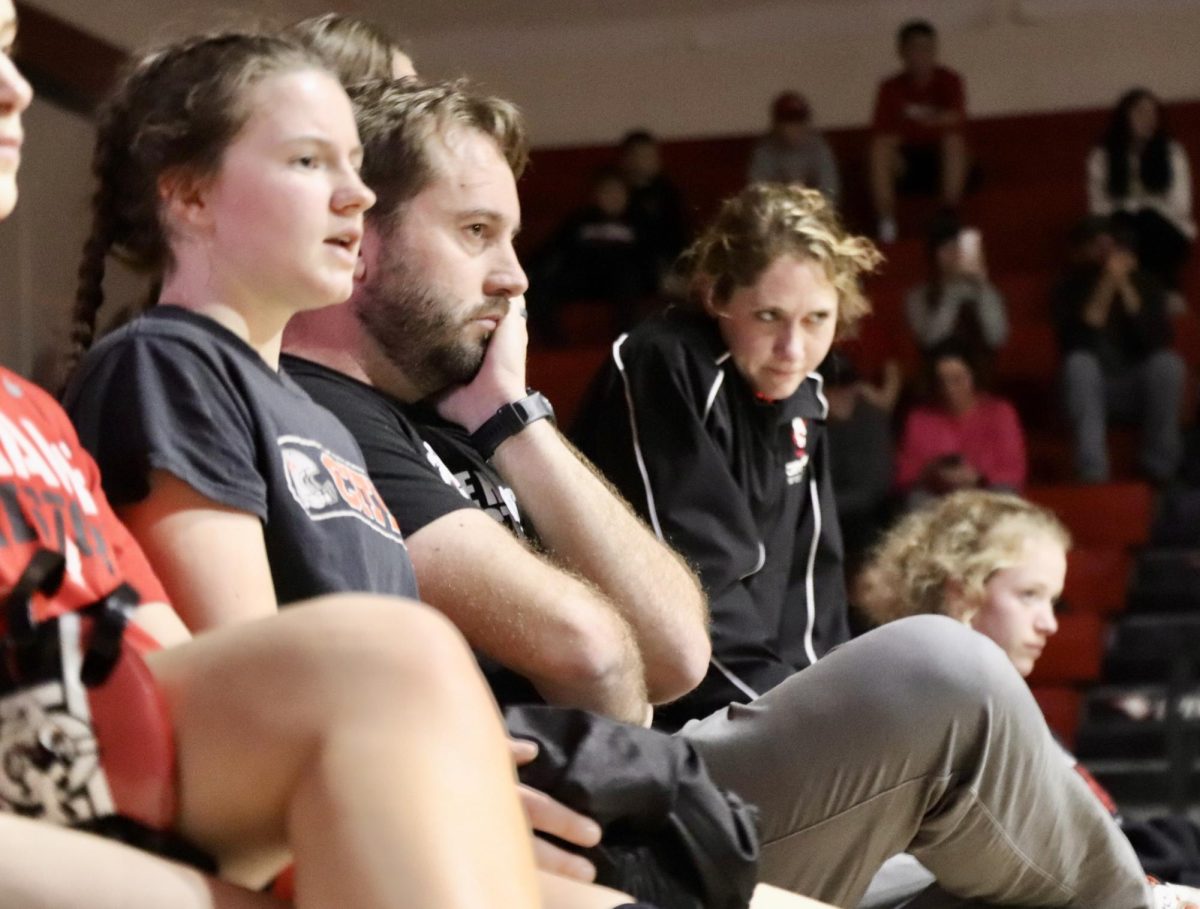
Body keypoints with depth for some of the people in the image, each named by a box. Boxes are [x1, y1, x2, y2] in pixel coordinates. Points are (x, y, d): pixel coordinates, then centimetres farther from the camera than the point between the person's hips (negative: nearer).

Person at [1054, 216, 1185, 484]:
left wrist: (1125, 286, -26)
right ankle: (1092, 472, -35)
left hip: (1139, 389, 1)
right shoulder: (1070, 288, -9)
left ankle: (1160, 466, -17)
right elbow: (1076, 344, -25)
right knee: (1079, 362, -32)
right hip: (1092, 391, -1)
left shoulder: (1146, 284, -5)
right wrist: (1105, 287, -30)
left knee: (1168, 362, -28)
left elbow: (1159, 342, -21)